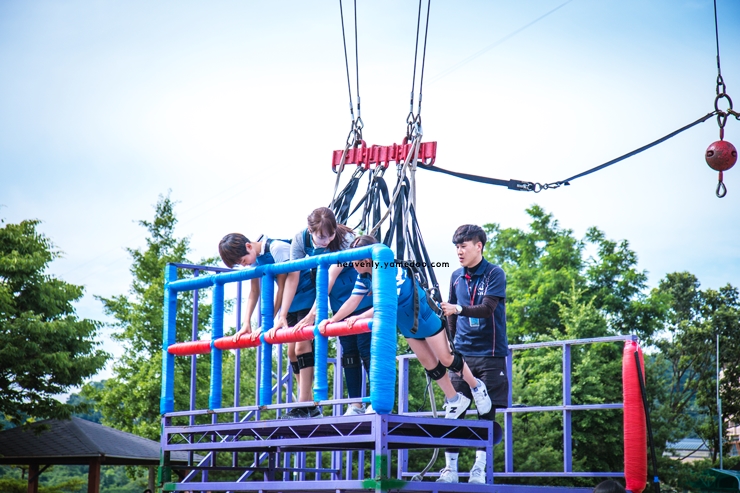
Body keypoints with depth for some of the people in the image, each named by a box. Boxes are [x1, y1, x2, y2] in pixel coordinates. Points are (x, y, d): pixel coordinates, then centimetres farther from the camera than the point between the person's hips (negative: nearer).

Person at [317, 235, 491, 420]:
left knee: (446, 359, 1)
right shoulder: (363, 276, -11)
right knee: (429, 364, 13)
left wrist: (360, 317, -53)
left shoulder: (393, 271, -34)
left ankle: (476, 387, 24)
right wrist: (332, 320, -26)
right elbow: (353, 301, -13)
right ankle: (455, 400, 26)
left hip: (426, 318, -7)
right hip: (407, 325, 7)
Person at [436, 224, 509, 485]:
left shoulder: (494, 274, -6)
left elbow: (487, 309, -20)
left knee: (486, 412, -2)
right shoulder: (456, 277, 9)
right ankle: (450, 468, 1)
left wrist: (458, 309, -33)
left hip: (489, 355, -4)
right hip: (462, 354, 4)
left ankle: (480, 468, 3)